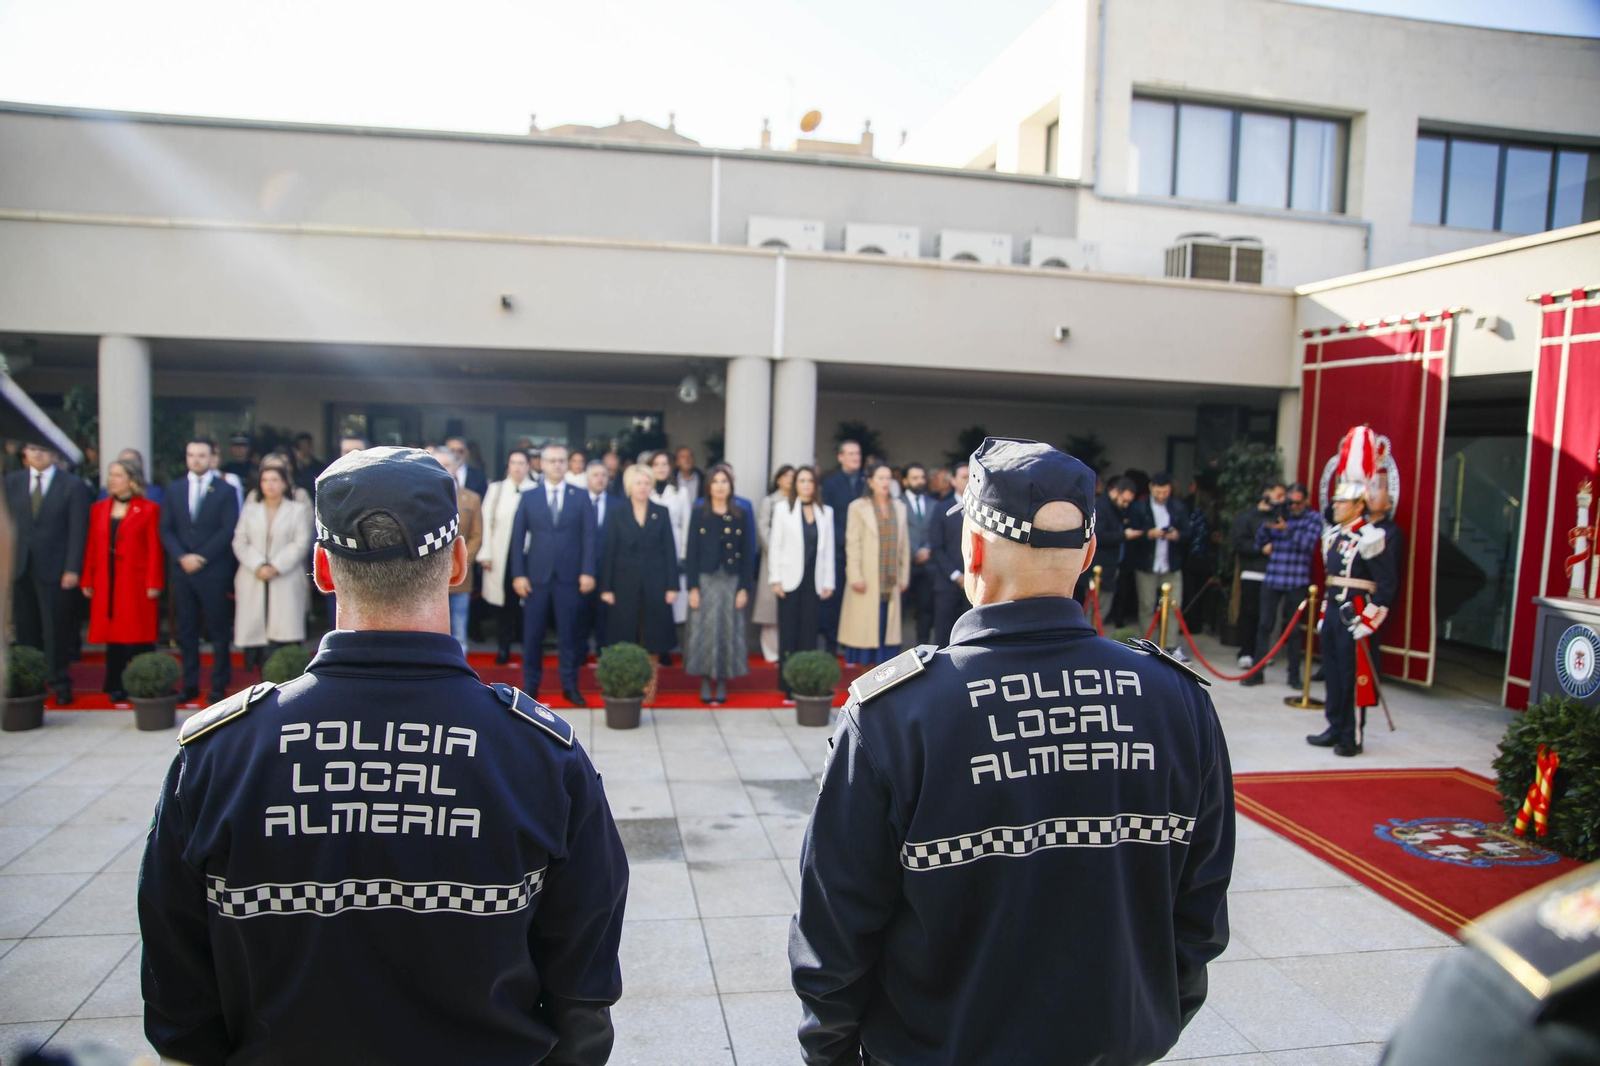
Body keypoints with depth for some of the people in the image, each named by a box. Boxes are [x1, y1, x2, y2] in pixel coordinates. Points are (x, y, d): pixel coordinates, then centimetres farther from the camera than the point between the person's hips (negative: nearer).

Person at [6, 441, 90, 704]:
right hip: (19, 567, 4)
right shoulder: (12, 481, 10)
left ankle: (60, 684, 8)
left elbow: (78, 531, -4)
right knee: (25, 631, 8)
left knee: (56, 631, -2)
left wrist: (72, 569, -10)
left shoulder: (73, 486, -1)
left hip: (54, 569, -3)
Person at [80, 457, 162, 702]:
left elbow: (155, 550, -5)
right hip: (106, 583, 4)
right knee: (113, 634, 5)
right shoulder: (99, 508, 13)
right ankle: (116, 686, 14)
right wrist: (87, 581, 5)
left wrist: (154, 583, -11)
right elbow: (92, 548, 11)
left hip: (136, 583, -4)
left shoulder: (149, 509, 0)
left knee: (139, 635, -2)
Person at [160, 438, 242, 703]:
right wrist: (182, 557, -7)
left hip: (213, 572, -4)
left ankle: (219, 684, 8)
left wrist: (201, 557, -12)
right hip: (181, 571, 4)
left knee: (218, 629, 2)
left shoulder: (225, 491, 0)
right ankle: (190, 684, 14)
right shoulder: (174, 489, 12)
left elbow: (228, 531, -7)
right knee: (186, 629, 7)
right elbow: (166, 530, 8)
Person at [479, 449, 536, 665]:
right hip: (500, 556, 2)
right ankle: (504, 646, 16)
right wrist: (485, 554, -2)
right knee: (503, 600, 5)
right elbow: (486, 522, 4)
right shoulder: (495, 489, 6)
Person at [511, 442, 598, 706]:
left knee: (569, 633, 5)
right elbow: (518, 538, 4)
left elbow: (589, 536, 1)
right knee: (532, 634, 4)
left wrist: (587, 572, -7)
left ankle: (570, 686, 14)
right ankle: (530, 685, 15)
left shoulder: (580, 497, 7)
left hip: (569, 576, 0)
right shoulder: (528, 497, 7)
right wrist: (518, 574, -4)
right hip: (536, 576, 0)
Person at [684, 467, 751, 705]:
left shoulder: (740, 515, 5)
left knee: (728, 631, 3)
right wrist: (693, 587, -8)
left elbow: (746, 554, 4)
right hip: (706, 580, -1)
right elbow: (692, 552, -1)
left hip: (731, 581, 1)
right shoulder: (699, 514, 2)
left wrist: (744, 587, -4)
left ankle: (723, 683, 13)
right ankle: (705, 684, 10)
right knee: (705, 630, 1)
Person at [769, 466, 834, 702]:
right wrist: (775, 579, -6)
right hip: (791, 580, -2)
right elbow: (775, 544, 0)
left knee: (809, 634, 2)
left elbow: (829, 549, 9)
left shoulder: (825, 512, 9)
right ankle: (789, 688, 6)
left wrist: (828, 582, 5)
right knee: (788, 633, 1)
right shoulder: (783, 507, 3)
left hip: (814, 582, 2)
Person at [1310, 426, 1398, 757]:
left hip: (1354, 614, -8)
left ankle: (1353, 737, 7)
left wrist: (1367, 622, -16)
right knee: (1332, 671, 12)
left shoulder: (1370, 538, -12)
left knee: (1354, 675, -1)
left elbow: (1387, 585, -14)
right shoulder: (1331, 535, 13)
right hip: (1333, 611, 8)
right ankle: (1336, 728, 22)